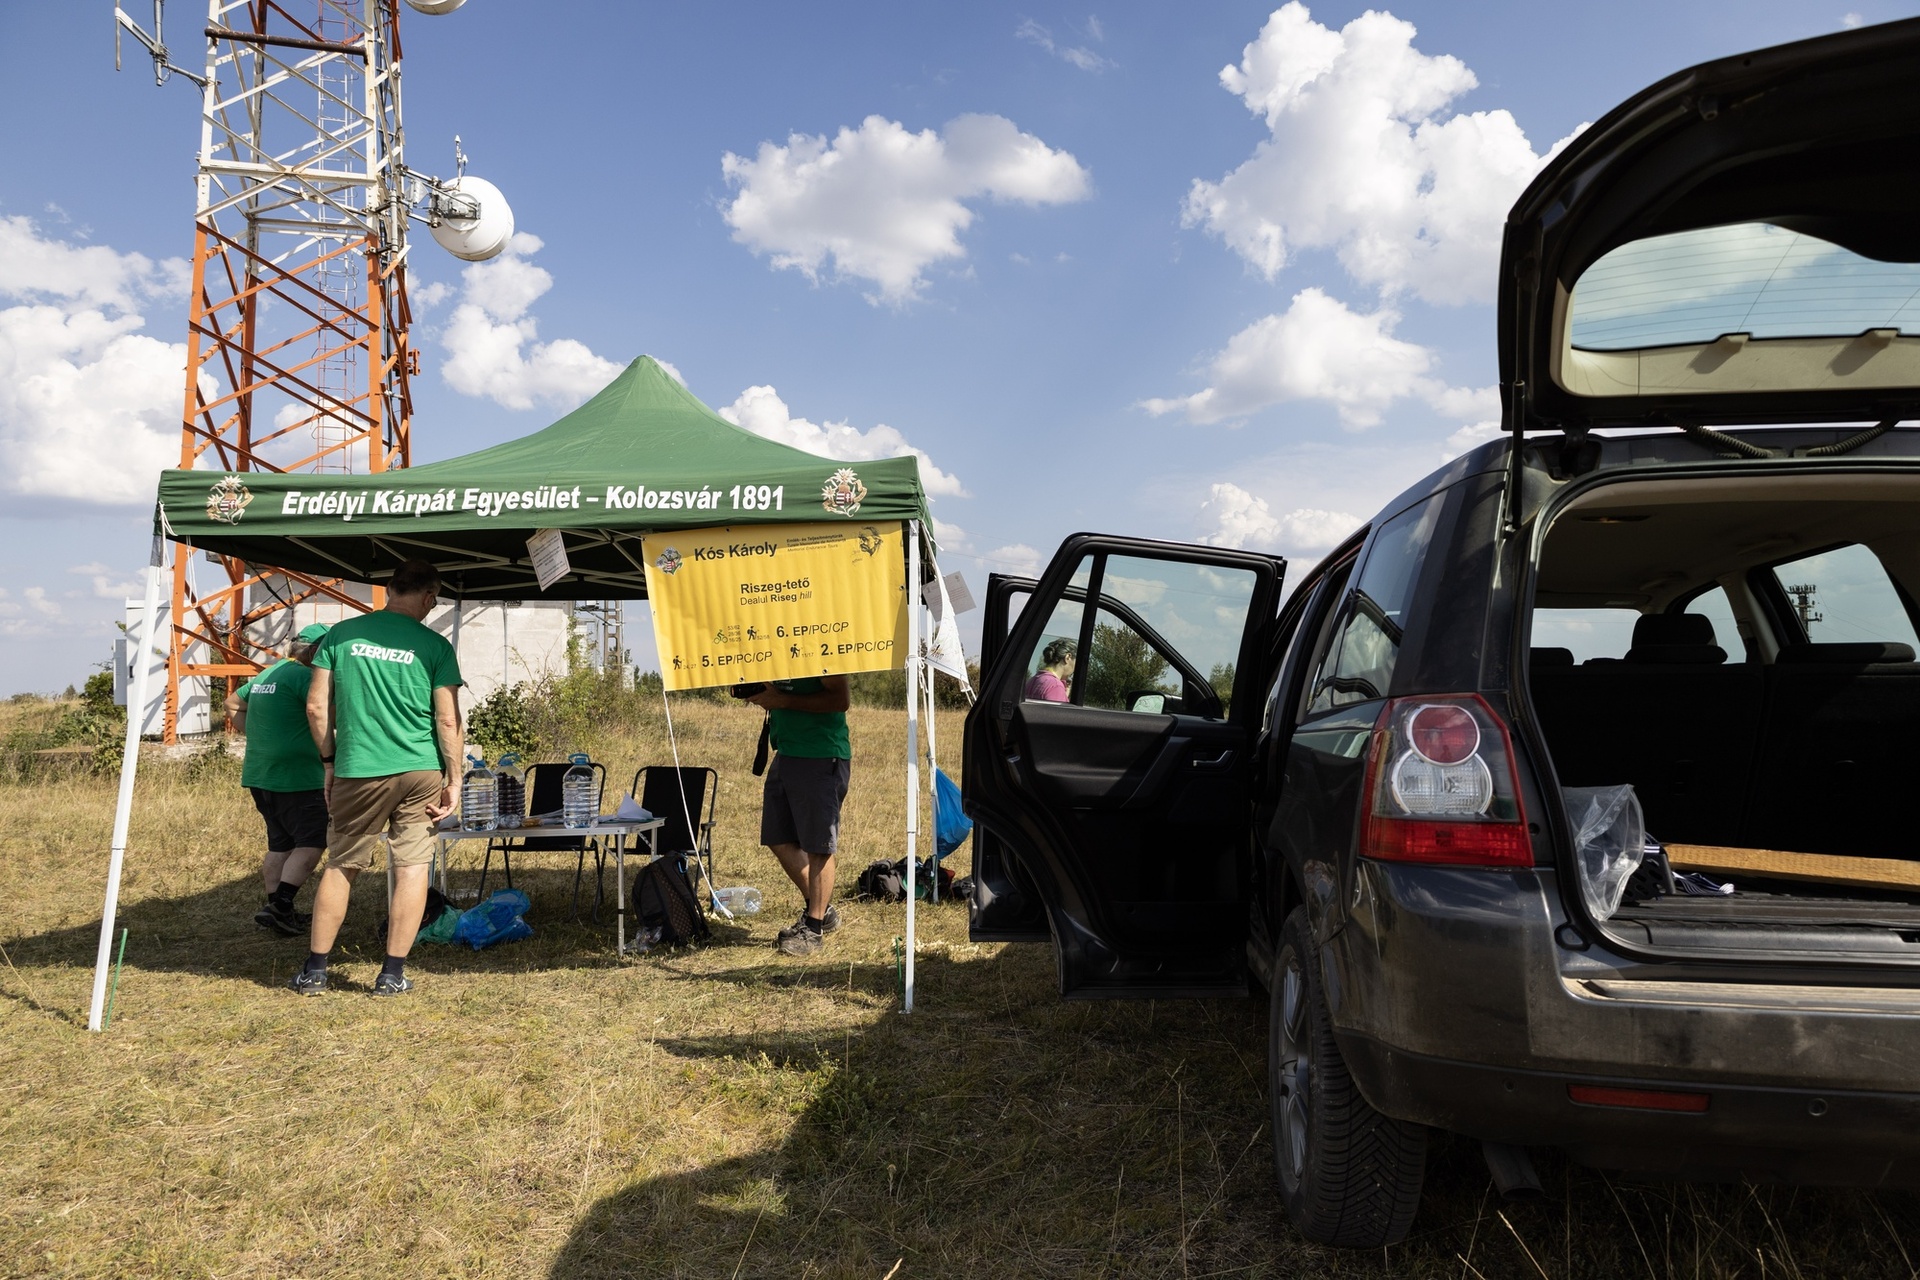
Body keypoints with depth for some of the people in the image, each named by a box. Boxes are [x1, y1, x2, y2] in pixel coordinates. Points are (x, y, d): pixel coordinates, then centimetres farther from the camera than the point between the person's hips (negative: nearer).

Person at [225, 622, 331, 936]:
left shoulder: (266, 674, 16)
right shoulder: (303, 676, -15)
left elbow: (232, 704, 27)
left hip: (259, 775, 10)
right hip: (295, 778, -10)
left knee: (280, 845, 15)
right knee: (311, 843, -5)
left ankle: (277, 910, 18)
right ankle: (281, 907, -11)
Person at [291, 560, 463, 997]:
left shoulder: (342, 634, 3)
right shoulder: (434, 645, -3)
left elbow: (317, 707, 4)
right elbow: (448, 721, -6)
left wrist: (330, 760, 15)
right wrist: (454, 780, 0)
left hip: (358, 771, 2)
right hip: (420, 770, -2)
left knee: (341, 867, 13)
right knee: (412, 867, 6)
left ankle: (314, 971, 20)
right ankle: (392, 974, 8)